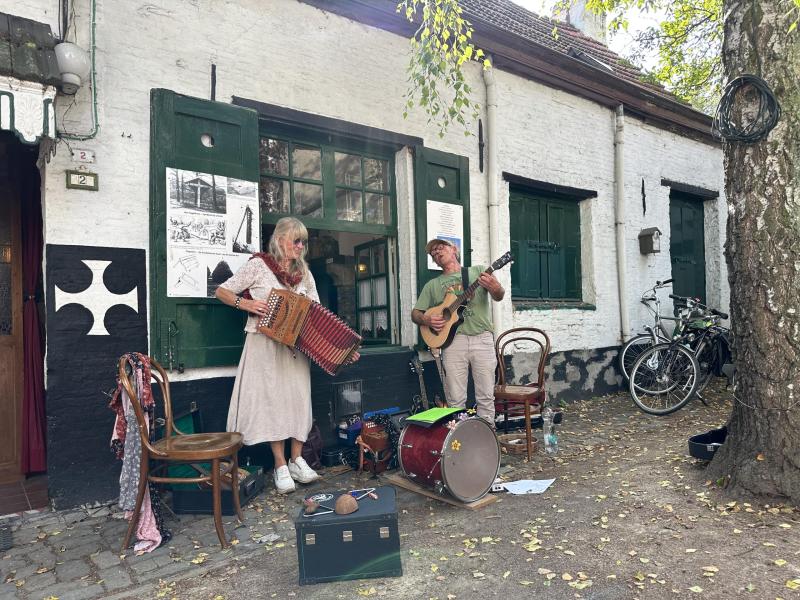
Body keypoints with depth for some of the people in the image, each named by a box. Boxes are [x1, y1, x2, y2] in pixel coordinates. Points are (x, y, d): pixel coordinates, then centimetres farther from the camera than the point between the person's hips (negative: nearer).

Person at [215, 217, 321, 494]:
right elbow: (221, 291, 1)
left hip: (297, 344, 4)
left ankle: (297, 460, 15)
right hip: (266, 343, -4)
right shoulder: (259, 265, -2)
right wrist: (245, 303, -17)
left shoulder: (304, 273, 11)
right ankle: (280, 466, 7)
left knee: (299, 397, 2)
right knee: (273, 398, -2)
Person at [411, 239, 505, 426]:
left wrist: (495, 288, -23)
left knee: (486, 397, -1)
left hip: (482, 338, -1)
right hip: (453, 339, 1)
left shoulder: (478, 271, 14)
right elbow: (415, 313, 17)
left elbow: (499, 297, 1)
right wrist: (426, 320, -6)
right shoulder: (432, 285, 19)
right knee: (456, 400, -2)